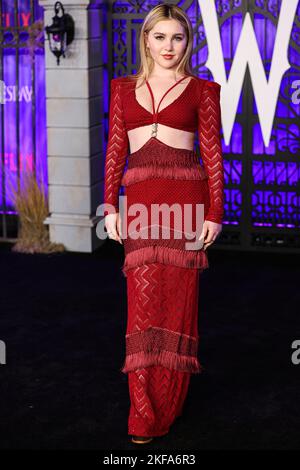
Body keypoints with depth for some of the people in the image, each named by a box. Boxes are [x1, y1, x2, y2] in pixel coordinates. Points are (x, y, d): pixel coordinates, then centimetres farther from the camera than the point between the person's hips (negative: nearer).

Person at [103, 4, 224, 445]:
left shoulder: (201, 90, 6)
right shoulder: (124, 88, 14)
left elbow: (213, 154, 3)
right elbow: (115, 151, 12)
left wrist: (215, 213, -3)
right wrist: (111, 206, 5)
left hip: (186, 198, -2)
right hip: (139, 201, 2)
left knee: (178, 299, 1)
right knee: (143, 300, -2)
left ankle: (168, 403, 14)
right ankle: (144, 412, 8)